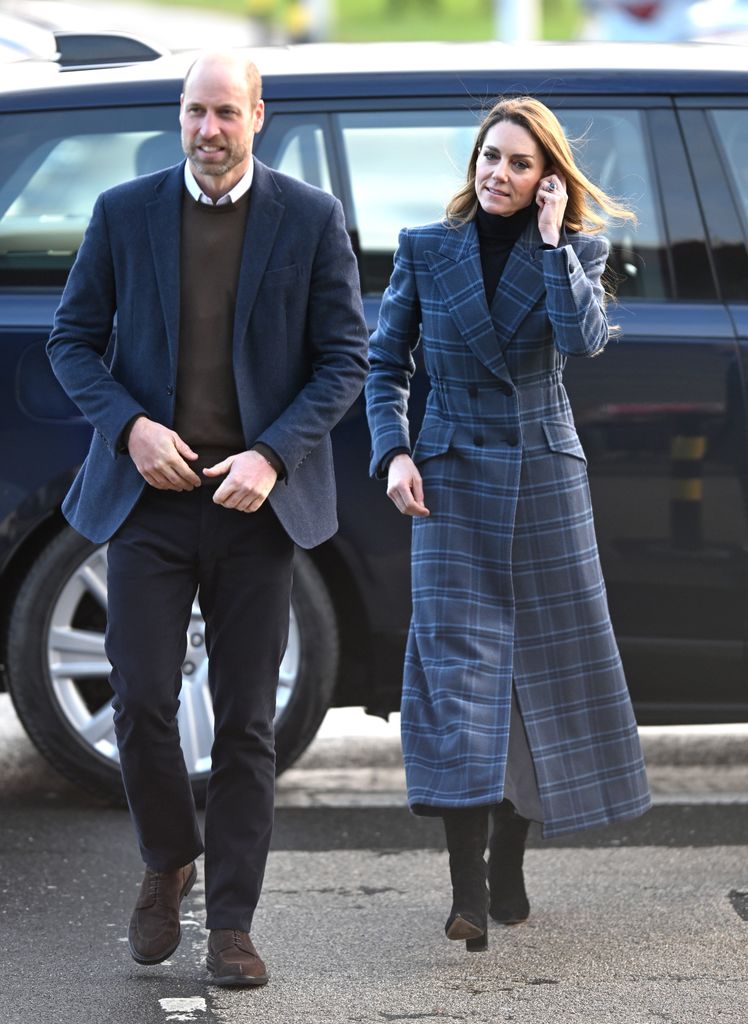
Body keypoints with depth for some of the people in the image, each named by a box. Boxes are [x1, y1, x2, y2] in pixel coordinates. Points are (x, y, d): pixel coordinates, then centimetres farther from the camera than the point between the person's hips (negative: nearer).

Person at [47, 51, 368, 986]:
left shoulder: (310, 220, 0)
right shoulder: (124, 213, 3)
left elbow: (344, 358, 1)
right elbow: (73, 339, 7)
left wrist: (273, 456, -12)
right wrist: (129, 426, -10)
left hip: (255, 499, 0)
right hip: (149, 490, 1)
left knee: (247, 721, 2)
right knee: (141, 701, -4)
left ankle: (230, 925, 10)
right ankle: (166, 864, 23)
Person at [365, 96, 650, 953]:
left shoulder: (573, 251, 2)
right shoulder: (424, 251, 3)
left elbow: (584, 338, -17)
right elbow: (385, 363, 7)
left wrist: (553, 238, -14)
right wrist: (393, 452, -6)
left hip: (545, 480, 1)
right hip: (454, 481, -1)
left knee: (545, 659, 5)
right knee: (457, 658, -11)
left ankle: (507, 864, 19)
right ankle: (468, 889, -16)